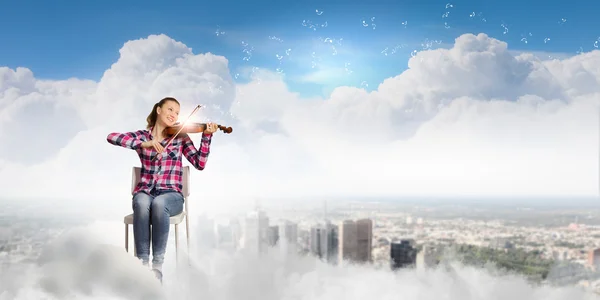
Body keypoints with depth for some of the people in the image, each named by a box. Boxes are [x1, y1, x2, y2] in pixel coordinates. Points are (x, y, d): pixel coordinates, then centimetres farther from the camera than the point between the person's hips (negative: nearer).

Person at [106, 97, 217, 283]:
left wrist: (206, 137, -16)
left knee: (159, 203, -37)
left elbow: (199, 164, -4)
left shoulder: (180, 137, 8)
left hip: (171, 194, -1)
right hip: (145, 192, 1)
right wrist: (143, 144, -22)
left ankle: (157, 264, -30)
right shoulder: (142, 136, 8)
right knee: (142, 203, -36)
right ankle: (142, 263, -29)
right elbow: (112, 137, -10)